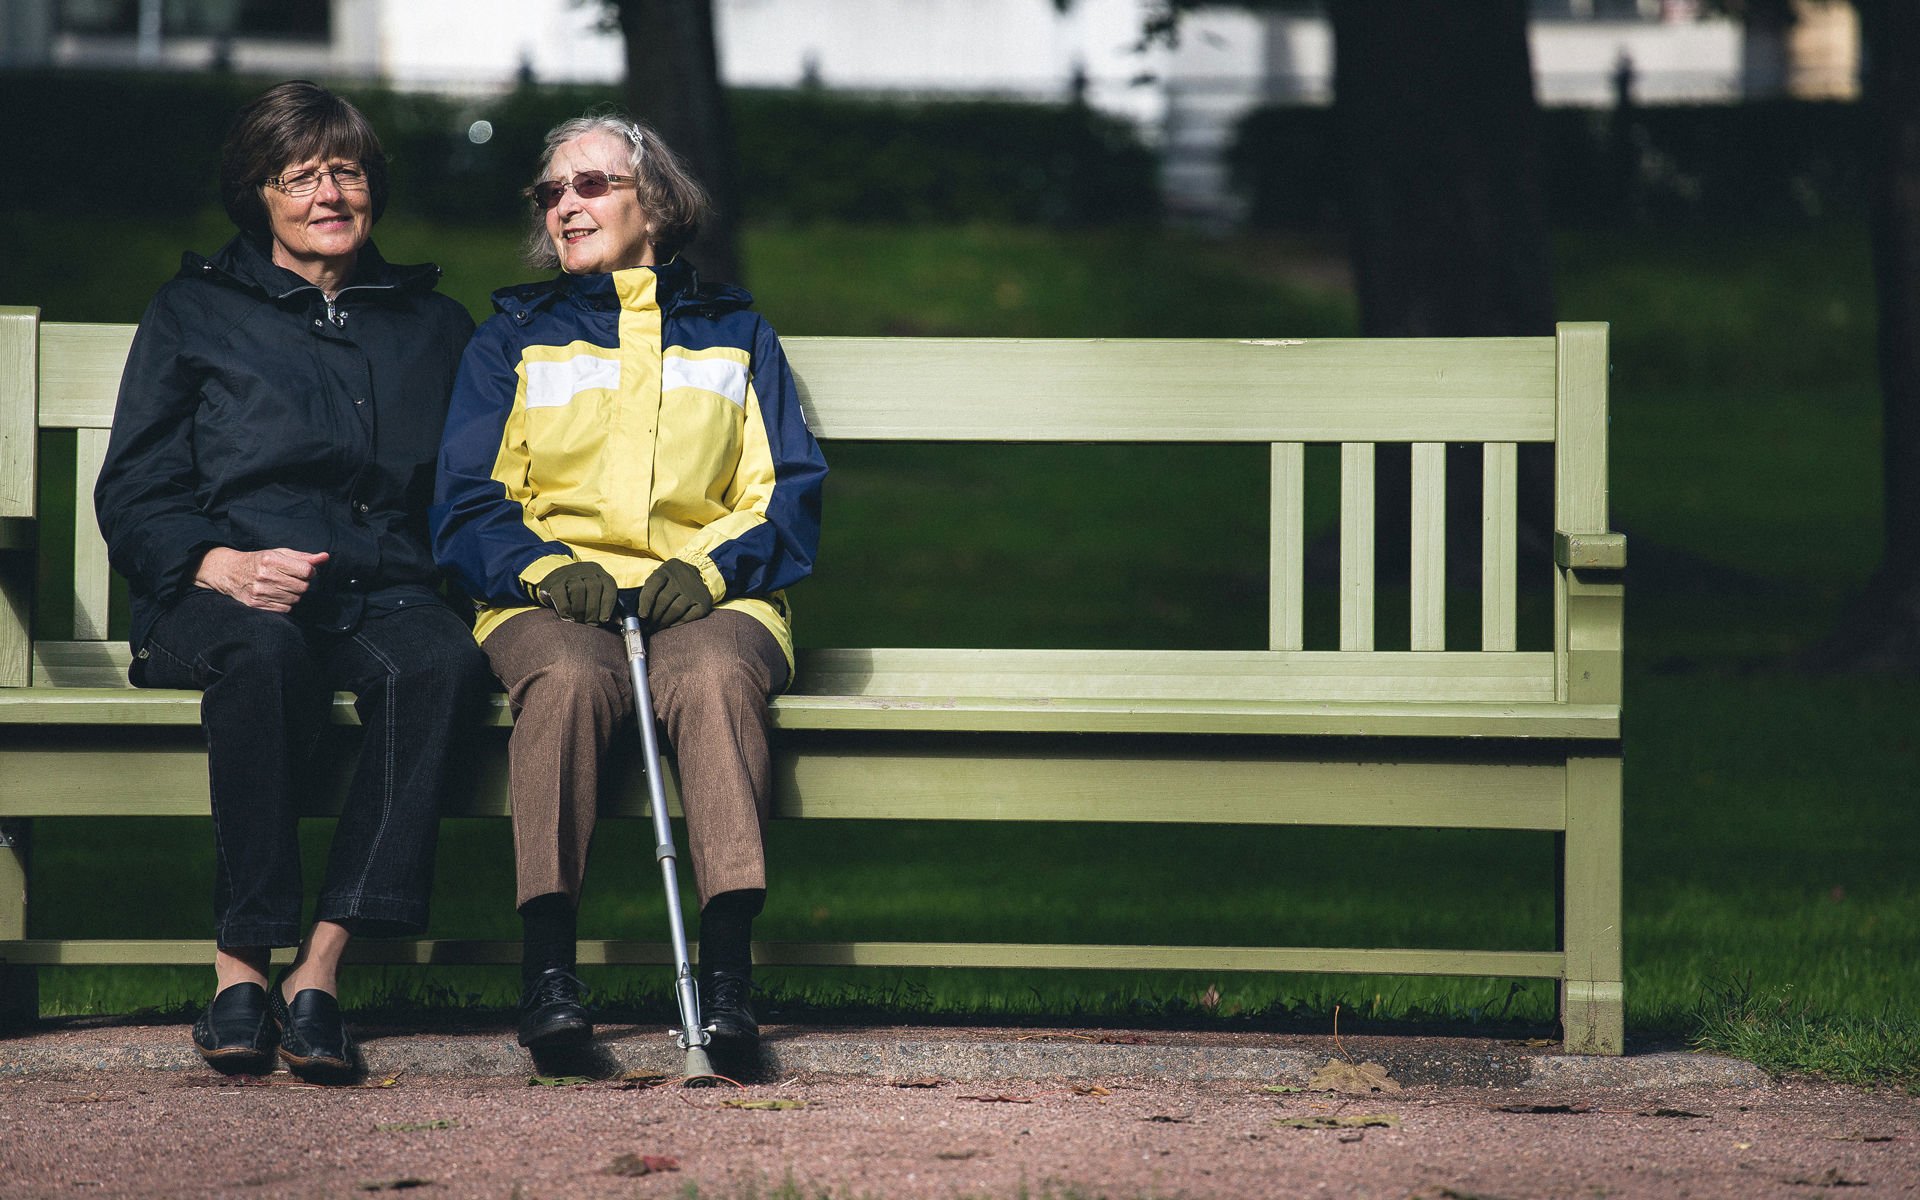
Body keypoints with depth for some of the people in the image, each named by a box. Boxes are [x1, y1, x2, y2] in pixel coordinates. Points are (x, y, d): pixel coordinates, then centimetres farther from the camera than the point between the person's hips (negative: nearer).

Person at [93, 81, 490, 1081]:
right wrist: (220, 564, -11)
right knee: (265, 654, -40)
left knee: (440, 659, -36)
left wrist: (456, 576, 3)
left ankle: (319, 968, -40)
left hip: (382, 593, 2)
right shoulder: (195, 312, 16)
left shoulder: (433, 325, 24)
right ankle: (242, 963, -38)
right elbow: (134, 494, 10)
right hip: (221, 596, -2)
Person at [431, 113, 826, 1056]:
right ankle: (547, 969, -44)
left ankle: (728, 970, -49)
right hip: (550, 597, 0)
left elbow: (789, 493, 13)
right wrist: (546, 566, -11)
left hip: (708, 597, 0)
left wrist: (711, 565, -9)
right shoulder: (515, 339, 22)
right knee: (568, 676, -37)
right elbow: (468, 501, 11)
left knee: (712, 673, -38)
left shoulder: (734, 334, 22)